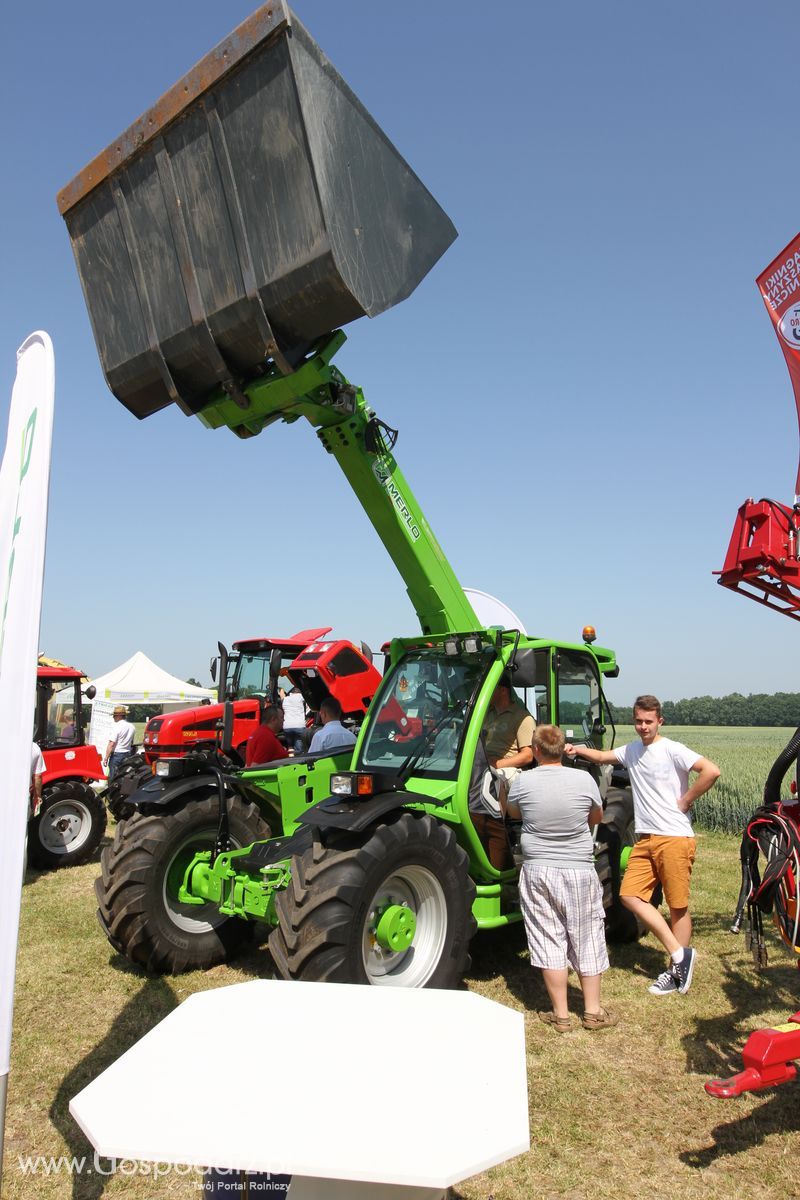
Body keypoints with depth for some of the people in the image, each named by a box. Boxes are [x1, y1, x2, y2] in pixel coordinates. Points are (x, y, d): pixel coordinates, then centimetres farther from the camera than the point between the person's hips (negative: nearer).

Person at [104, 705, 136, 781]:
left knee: (113, 778, -2)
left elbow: (111, 744, -17)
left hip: (117, 755, -7)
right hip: (127, 754, 7)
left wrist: (106, 758, -15)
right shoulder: (131, 727, 9)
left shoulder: (117, 727, -14)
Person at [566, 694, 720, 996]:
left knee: (677, 905, 3)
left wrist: (685, 801, -14)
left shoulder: (671, 750, -10)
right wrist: (578, 750, 4)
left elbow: (711, 771, -20)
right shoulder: (631, 750, 12)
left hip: (675, 838, -7)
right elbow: (602, 756, 24)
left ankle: (676, 971, 18)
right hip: (645, 838, 7)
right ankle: (679, 954, 9)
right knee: (630, 895, 0)